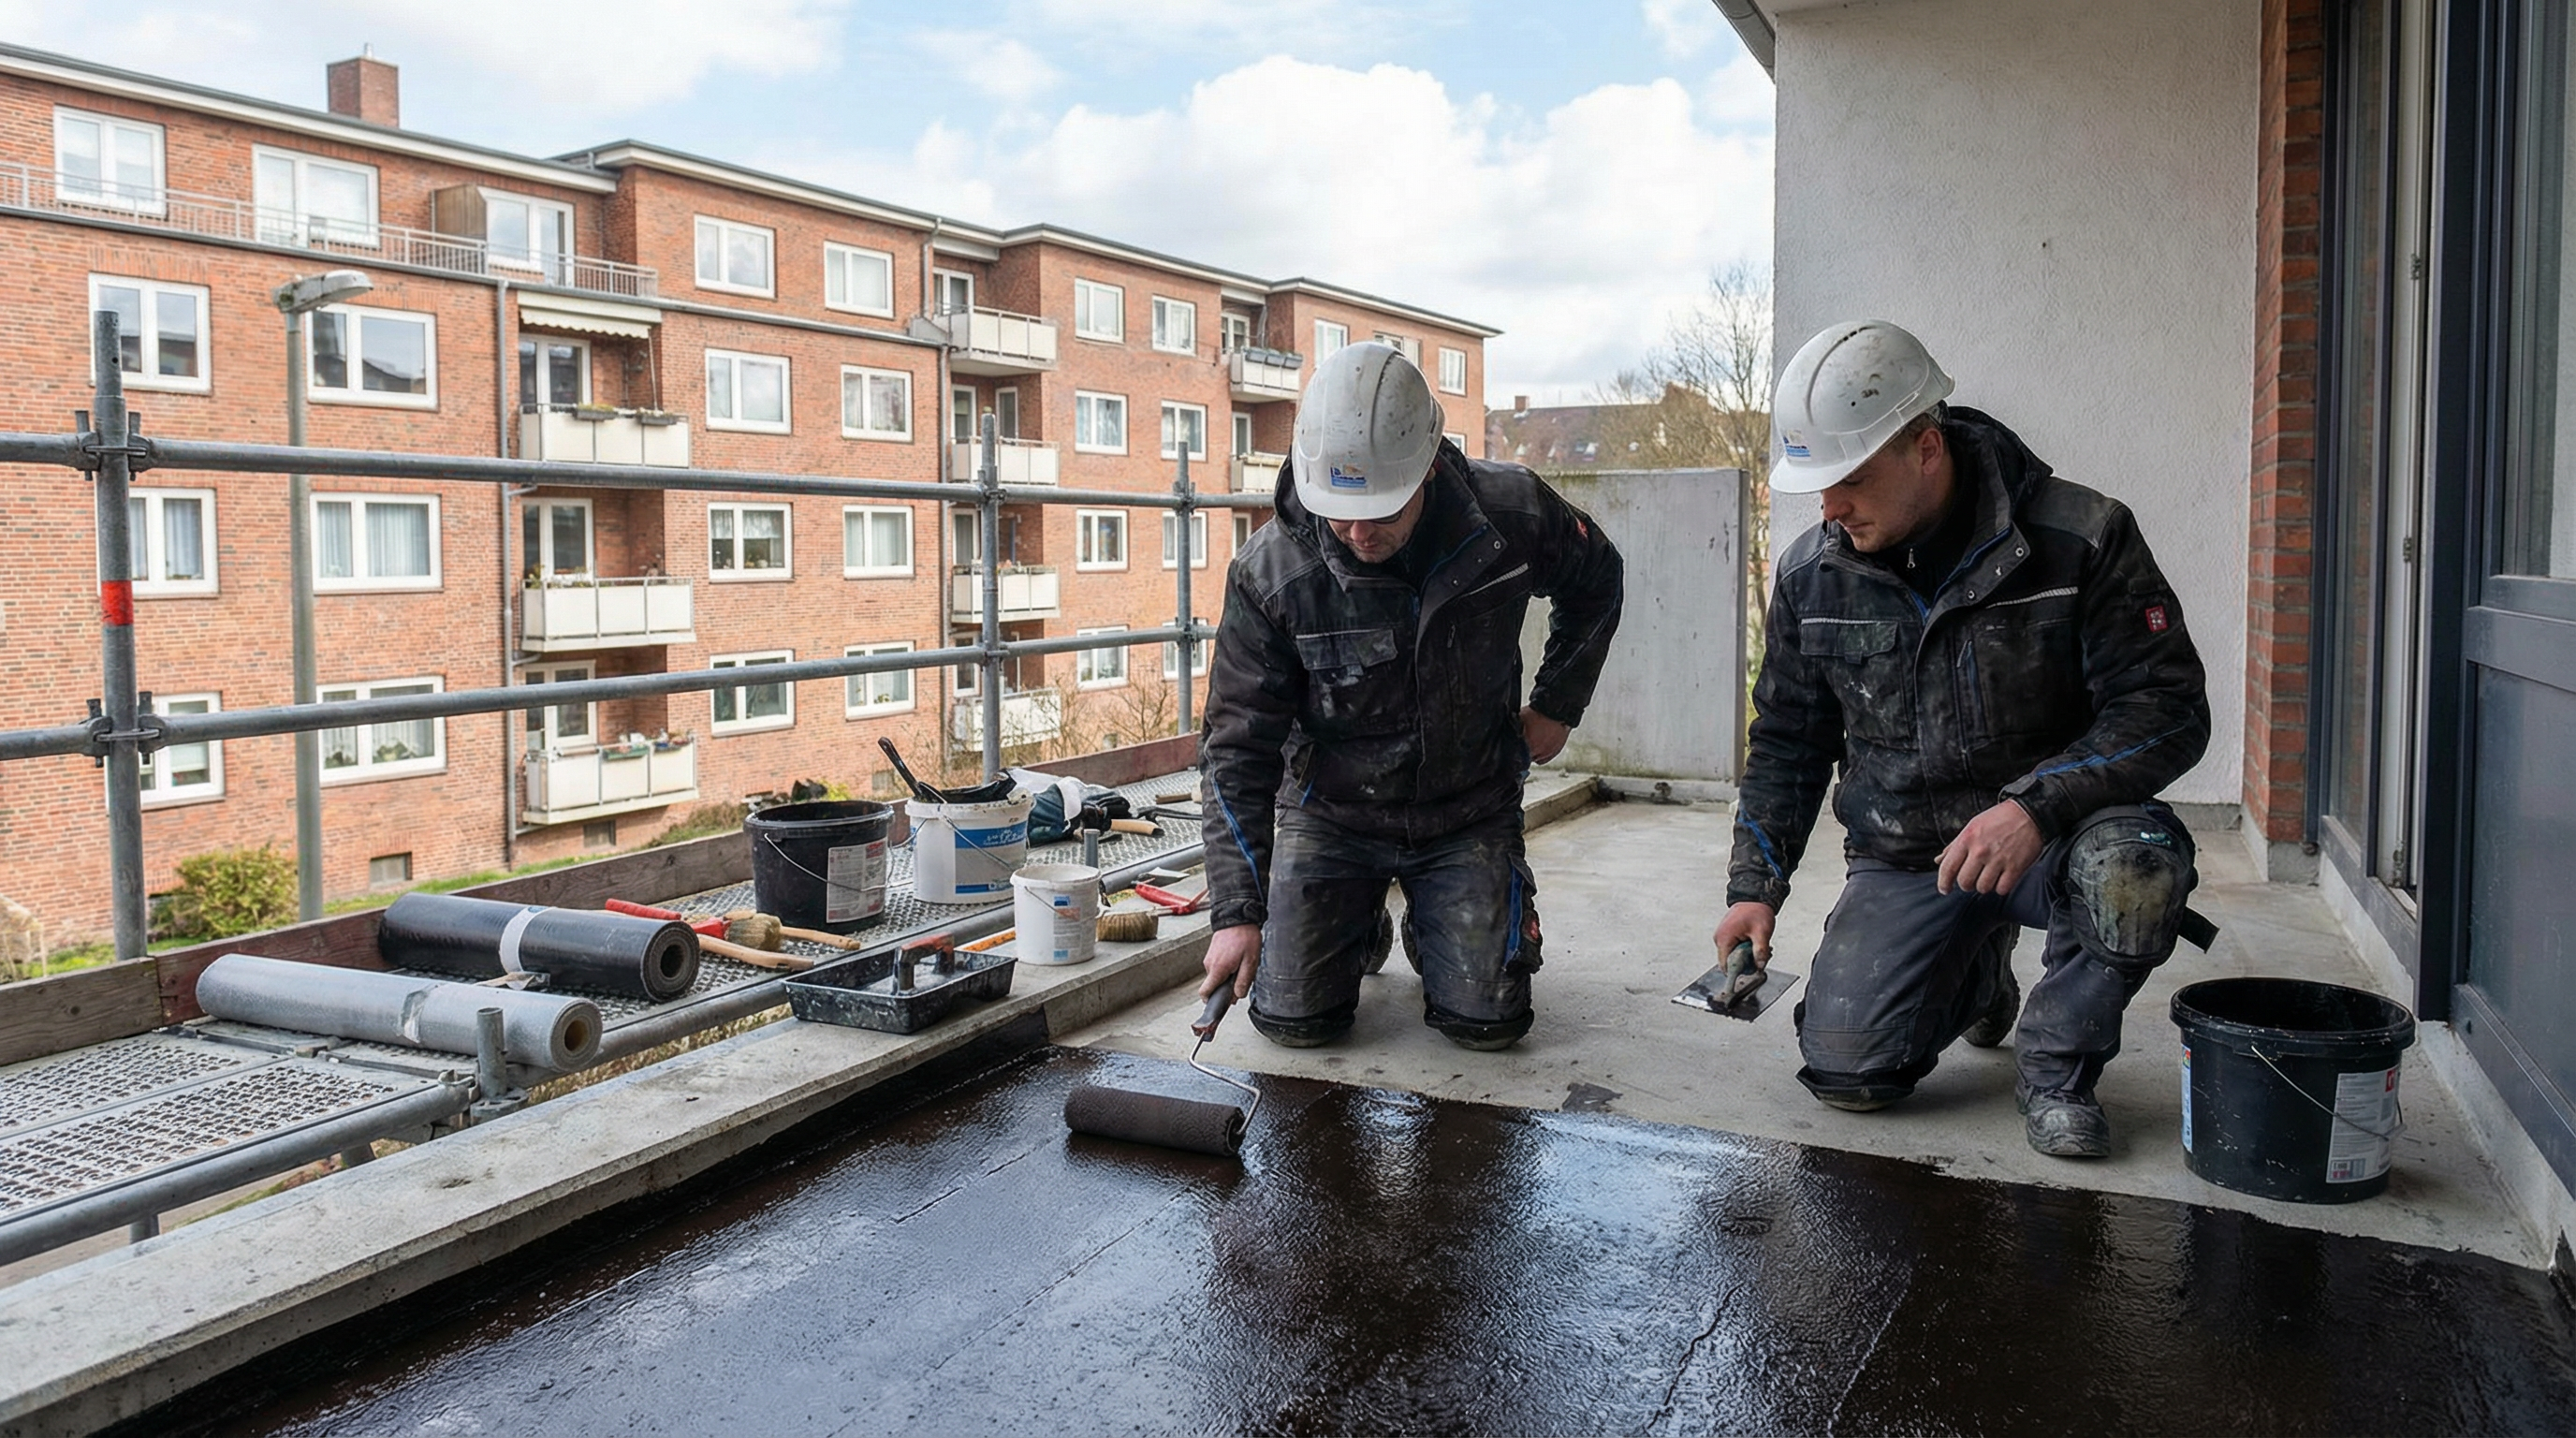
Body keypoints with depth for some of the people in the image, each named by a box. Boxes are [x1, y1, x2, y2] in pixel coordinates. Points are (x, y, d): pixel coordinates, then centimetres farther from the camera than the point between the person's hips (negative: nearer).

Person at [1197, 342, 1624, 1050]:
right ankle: (1359, 929, 29)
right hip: (1331, 812, 0)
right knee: (1295, 1018, -5)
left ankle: (1432, 932, 30)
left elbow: (1595, 581, 6)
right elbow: (1238, 749, -18)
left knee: (1486, 1020, -5)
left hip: (1469, 808, 1)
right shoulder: (1271, 573, -23)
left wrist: (1558, 705, 1)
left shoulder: (1512, 515, -19)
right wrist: (1237, 910, -24)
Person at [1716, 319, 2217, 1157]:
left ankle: (2057, 1064, -7)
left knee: (2134, 863, -37)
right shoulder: (1812, 573, -3)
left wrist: (2034, 806, -32)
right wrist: (1754, 887, 2)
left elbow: (2168, 709, -16)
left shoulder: (2080, 540, -16)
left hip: (2049, 837, -3)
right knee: (1846, 1072, -11)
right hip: (1899, 858, 3)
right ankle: (1976, 975, 24)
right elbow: (1787, 739, 8)